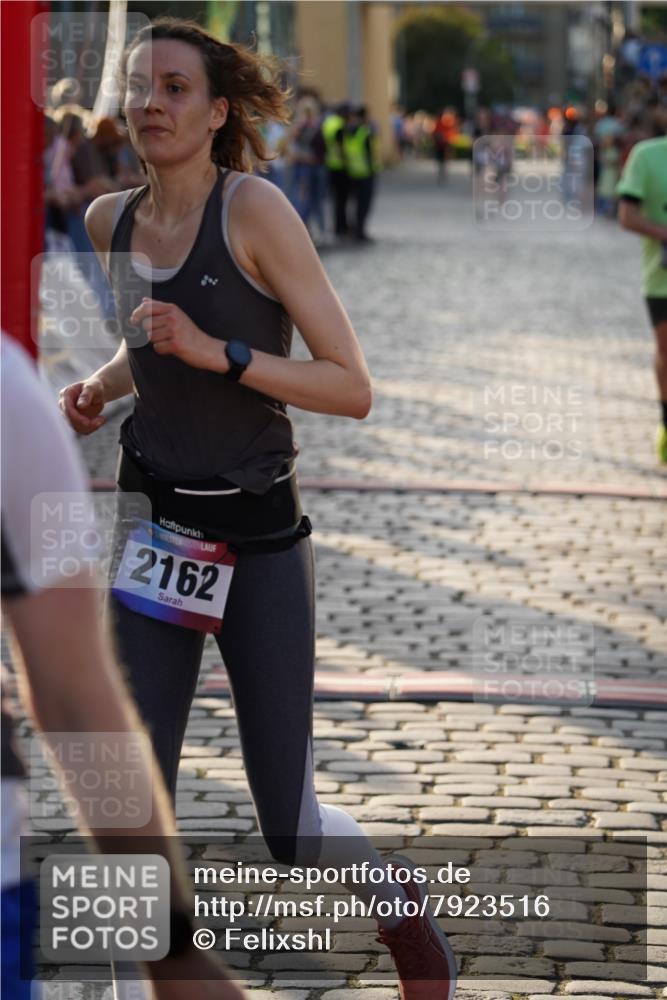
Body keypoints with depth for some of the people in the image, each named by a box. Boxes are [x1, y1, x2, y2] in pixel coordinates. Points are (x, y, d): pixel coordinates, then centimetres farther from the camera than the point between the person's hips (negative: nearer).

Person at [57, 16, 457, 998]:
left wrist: (218, 354, -25)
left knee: (292, 826, 3)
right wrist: (99, 387, 5)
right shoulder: (111, 220, 4)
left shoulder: (254, 209, -13)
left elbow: (353, 388, -15)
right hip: (157, 539, 5)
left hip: (260, 543, -4)